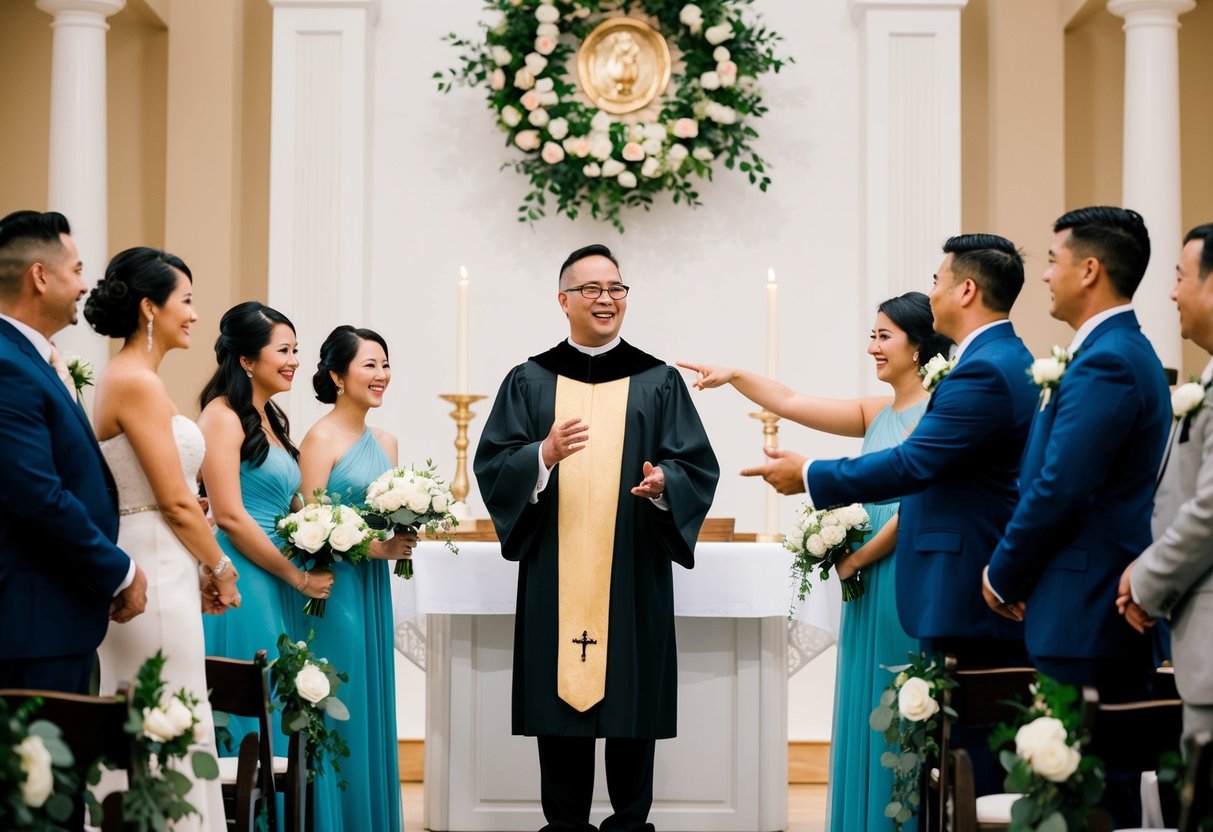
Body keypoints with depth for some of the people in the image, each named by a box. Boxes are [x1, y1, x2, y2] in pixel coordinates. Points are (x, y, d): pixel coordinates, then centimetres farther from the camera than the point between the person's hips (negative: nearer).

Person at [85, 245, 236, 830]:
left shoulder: (123, 377, 14)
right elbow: (175, 500, -15)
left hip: (149, 568, 10)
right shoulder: (138, 383, -15)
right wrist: (221, 569, -2)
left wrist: (199, 570, 14)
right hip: (155, 574, -10)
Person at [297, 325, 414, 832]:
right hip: (335, 585, -7)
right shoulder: (321, 439, -9)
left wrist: (401, 540, -1)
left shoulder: (385, 442, 12)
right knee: (338, 709, -3)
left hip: (373, 586, 7)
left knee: (373, 704, 9)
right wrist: (372, 546, -17)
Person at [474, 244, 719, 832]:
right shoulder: (528, 382, 9)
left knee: (632, 702, 1)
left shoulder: (659, 383, 8)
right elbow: (491, 467, 1)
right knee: (561, 697, 1)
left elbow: (698, 469, 2)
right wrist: (545, 454, -18)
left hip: (634, 576, 0)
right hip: (554, 578, 0)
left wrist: (663, 484, -19)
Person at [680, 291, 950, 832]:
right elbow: (791, 404, 12)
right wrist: (735, 376, 2)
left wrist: (856, 559, -8)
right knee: (871, 714, 11)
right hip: (870, 585, 8)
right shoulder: (877, 413, 12)